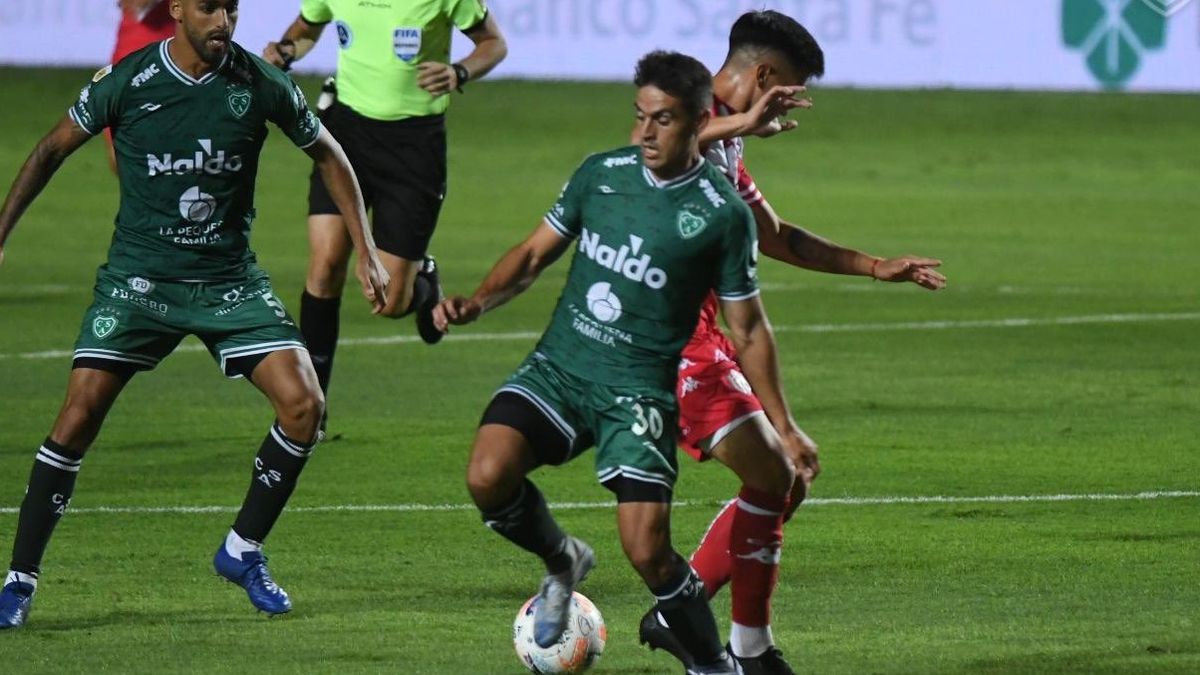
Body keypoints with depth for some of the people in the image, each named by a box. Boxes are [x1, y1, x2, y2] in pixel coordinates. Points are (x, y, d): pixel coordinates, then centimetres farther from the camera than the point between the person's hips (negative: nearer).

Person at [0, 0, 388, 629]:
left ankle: (243, 550, 7)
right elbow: (52, 151, 6)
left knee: (303, 403, -14)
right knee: (78, 417, -13)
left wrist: (365, 252, 8)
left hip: (230, 282, 2)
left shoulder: (261, 85, -6)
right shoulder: (125, 82, -10)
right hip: (138, 278, -2)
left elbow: (327, 154, 10)